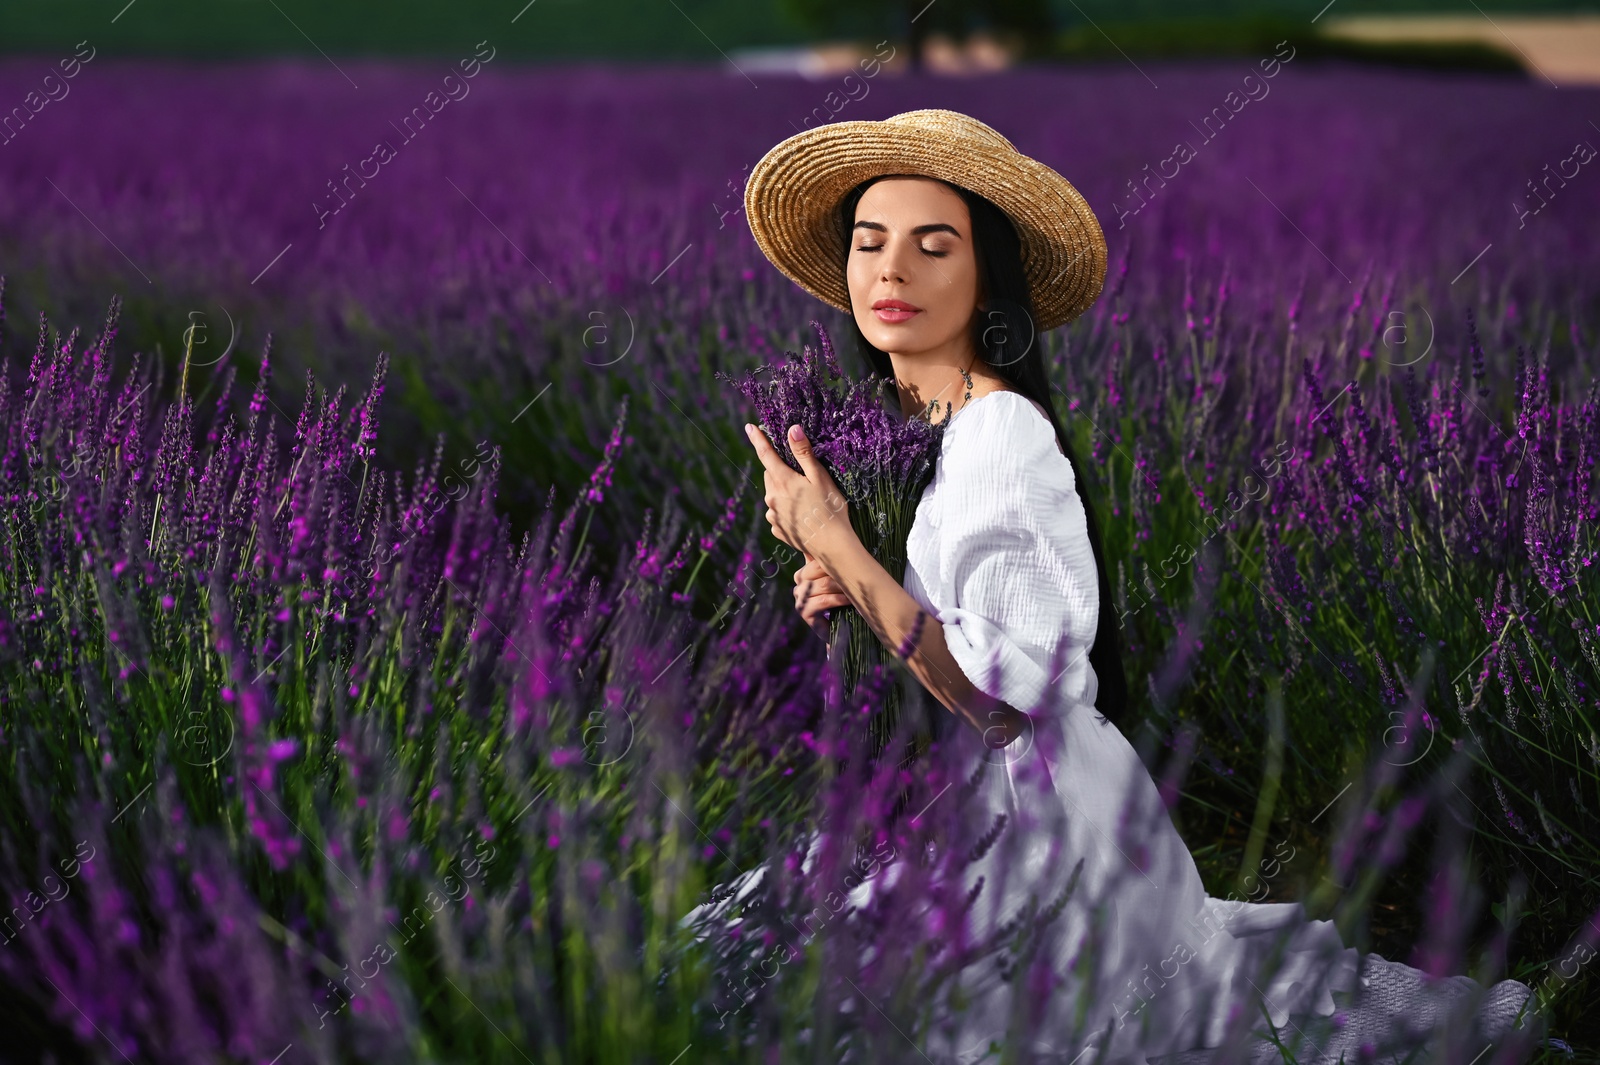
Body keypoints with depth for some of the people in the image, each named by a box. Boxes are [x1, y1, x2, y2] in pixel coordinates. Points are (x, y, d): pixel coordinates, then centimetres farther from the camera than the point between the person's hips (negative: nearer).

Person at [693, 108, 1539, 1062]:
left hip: (1037, 829, -9)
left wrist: (831, 543, -25)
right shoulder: (911, 421, 6)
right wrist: (847, 591, -1)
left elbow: (1008, 694, -29)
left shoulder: (1001, 431, -22)